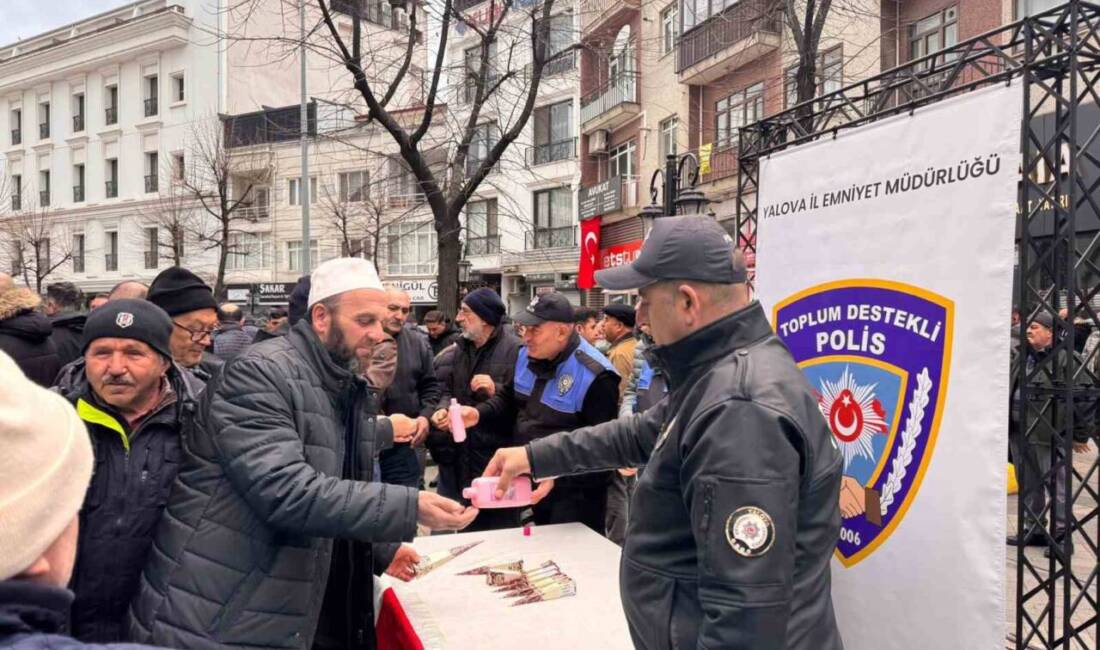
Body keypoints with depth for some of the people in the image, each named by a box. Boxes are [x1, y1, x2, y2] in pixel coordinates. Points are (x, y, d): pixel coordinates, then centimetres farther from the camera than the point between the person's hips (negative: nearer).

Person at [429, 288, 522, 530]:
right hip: (461, 455, 7)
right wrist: (443, 409, -8)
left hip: (497, 456, -7)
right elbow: (448, 390, 13)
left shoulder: (514, 350, -13)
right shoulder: (460, 349, 11)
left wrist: (496, 390, -26)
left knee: (500, 532, 6)